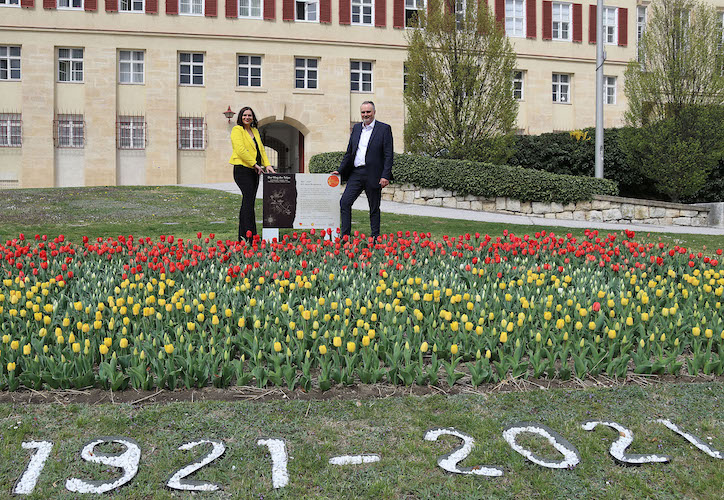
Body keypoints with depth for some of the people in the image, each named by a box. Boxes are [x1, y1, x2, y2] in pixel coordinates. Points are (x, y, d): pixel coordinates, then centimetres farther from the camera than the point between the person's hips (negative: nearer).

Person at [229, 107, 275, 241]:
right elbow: (240, 150, -15)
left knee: (248, 202, 7)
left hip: (254, 171, 8)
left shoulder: (255, 131, 20)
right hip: (242, 169, -8)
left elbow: (261, 149, 20)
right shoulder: (237, 130, -4)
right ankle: (250, 234, -18)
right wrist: (255, 164, -15)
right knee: (249, 199, -17)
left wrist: (267, 164, 5)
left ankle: (242, 236, 10)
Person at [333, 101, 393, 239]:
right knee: (344, 202, -3)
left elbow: (388, 155, -7)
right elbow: (349, 152, 19)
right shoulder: (356, 128, 14)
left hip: (373, 175, -5)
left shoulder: (384, 129, -2)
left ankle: (375, 238, 14)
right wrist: (340, 170, 11)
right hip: (356, 173, 5)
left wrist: (385, 176, -15)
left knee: (374, 208, 4)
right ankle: (345, 236, 3)